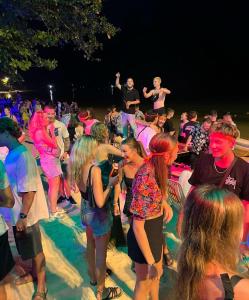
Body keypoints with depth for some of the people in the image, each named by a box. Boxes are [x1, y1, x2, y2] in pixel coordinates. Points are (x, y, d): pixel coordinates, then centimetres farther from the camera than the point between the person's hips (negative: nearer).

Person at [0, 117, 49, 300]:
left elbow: (29, 190, -24)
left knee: (36, 251, 11)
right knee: (28, 249, 26)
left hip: (26, 215, -8)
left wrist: (23, 216, -20)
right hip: (17, 213, 8)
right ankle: (34, 274, 48)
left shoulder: (22, 156, -23)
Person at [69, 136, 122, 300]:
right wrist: (111, 184, -18)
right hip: (99, 214, -8)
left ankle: (93, 276, 51)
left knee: (91, 246, 28)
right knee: (101, 253, 11)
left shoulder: (77, 168, -6)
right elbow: (100, 202, -29)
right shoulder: (95, 170, -29)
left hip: (86, 211, 8)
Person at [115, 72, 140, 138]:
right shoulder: (124, 89, 6)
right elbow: (117, 85, 7)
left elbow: (138, 101, -11)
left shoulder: (135, 91, -7)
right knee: (124, 125, 15)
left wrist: (130, 102, -23)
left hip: (131, 112, -5)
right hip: (124, 111, 5)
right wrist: (118, 77, -6)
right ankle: (125, 137, 29)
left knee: (133, 126, -10)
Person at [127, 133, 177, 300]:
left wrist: (164, 203, -3)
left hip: (156, 230, 8)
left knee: (156, 274, 32)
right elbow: (137, 226, -29)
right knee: (144, 283, 19)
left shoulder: (156, 169, -8)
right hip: (145, 235, -8)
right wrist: (151, 262, -22)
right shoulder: (145, 179, -35)